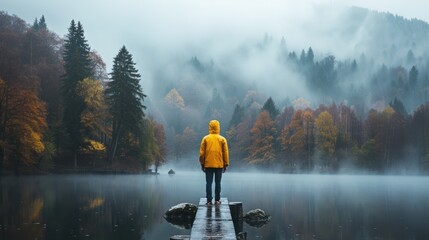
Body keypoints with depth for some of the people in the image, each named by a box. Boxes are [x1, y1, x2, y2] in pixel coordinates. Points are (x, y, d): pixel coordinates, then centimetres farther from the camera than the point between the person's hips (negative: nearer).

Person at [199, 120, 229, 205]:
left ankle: (209, 200, 2)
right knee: (217, 183, 6)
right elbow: (225, 153, 0)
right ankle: (217, 200, 8)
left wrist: (202, 164, 9)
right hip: (219, 165, 0)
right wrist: (226, 164, 7)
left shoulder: (205, 138, 0)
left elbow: (202, 153, 1)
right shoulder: (222, 139, 0)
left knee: (208, 183, 3)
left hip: (208, 165, 0)